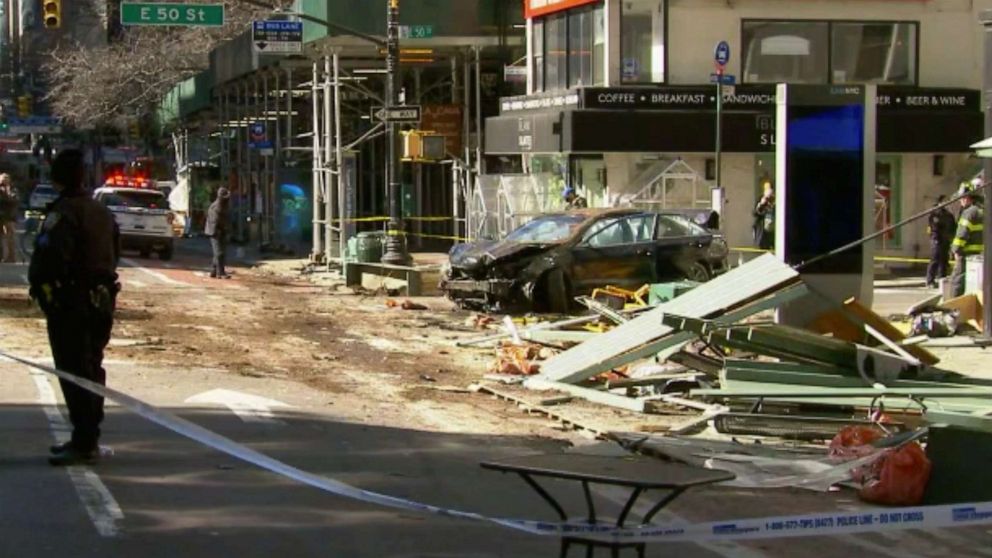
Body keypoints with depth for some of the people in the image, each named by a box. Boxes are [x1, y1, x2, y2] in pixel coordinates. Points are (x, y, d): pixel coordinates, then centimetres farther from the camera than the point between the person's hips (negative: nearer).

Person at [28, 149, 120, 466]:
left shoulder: (63, 213, -15)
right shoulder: (102, 212, 13)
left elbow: (50, 257, -24)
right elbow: (115, 253, 20)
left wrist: (38, 284, -9)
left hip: (70, 301, -9)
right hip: (102, 299, 9)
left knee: (74, 374, -7)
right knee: (91, 371, 16)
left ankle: (84, 443, -9)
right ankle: (87, 439, 24)